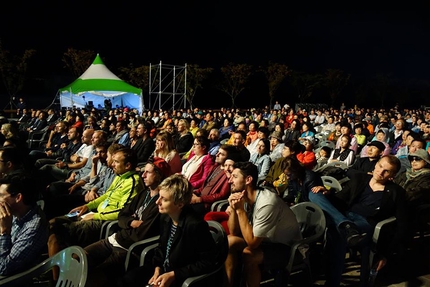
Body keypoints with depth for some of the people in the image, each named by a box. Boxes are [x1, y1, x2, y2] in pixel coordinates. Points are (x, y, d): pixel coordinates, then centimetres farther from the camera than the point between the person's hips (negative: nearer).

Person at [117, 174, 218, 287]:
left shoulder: (196, 225, -28)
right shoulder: (165, 216, -2)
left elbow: (208, 262, -23)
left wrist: (173, 275, -22)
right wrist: (157, 268, -4)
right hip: (163, 269, 8)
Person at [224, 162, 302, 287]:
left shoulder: (267, 203, -30)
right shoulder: (244, 198, -6)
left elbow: (252, 242, -29)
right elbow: (233, 233, -3)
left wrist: (240, 210, -28)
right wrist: (234, 208, -18)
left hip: (286, 248, -8)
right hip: (266, 240, 8)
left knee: (248, 254, -30)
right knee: (230, 241, -9)